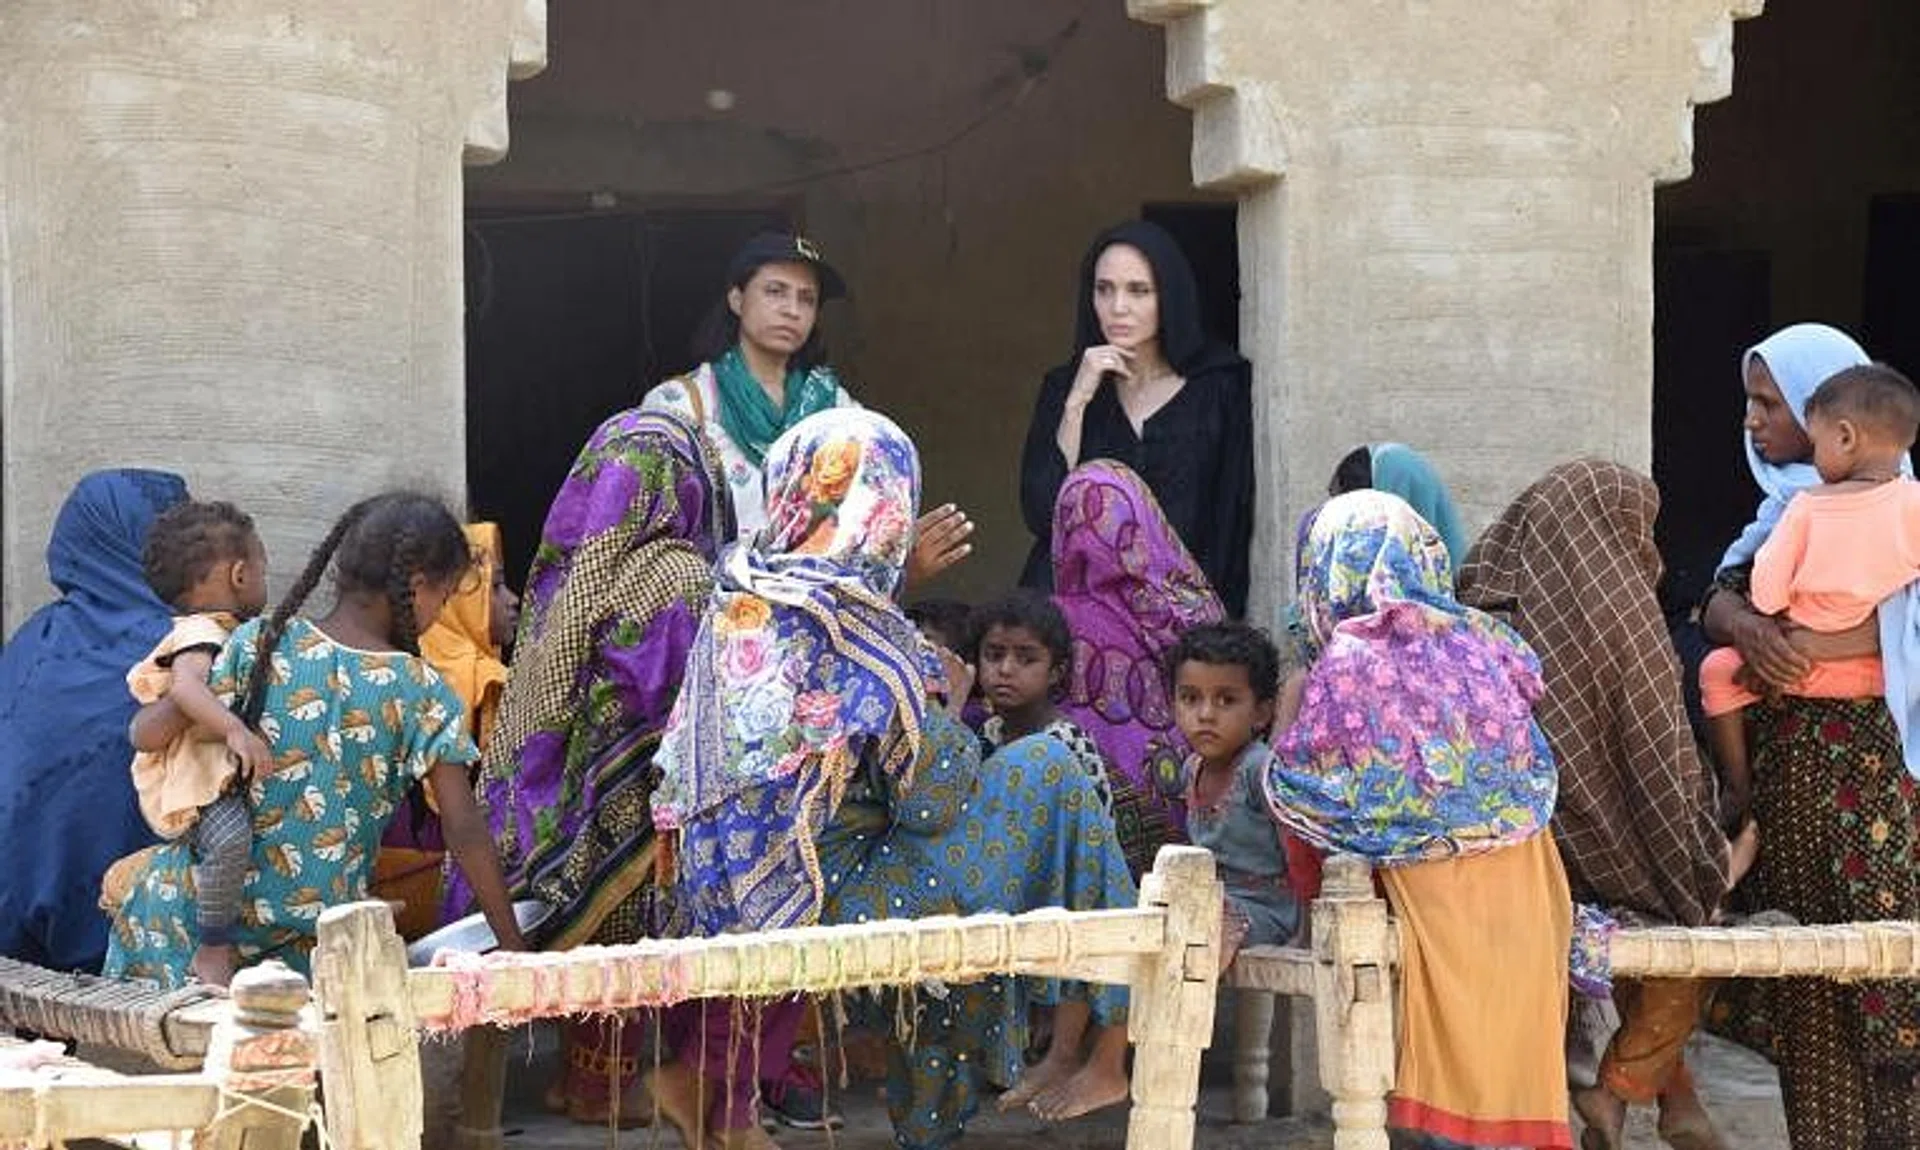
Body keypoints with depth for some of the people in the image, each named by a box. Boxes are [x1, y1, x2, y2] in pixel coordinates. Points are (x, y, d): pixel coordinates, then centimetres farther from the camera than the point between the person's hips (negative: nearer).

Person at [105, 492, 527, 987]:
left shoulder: (261, 643, -4)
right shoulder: (422, 693, -7)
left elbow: (148, 734, -5)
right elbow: (466, 831, -9)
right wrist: (512, 945, -3)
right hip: (313, 935, 0)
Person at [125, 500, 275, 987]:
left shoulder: (228, 634, 21)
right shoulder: (200, 633, -13)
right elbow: (185, 685, -33)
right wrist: (236, 730, -44)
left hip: (233, 773, 11)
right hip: (197, 781, -11)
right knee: (229, 837, -36)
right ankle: (214, 953, -25)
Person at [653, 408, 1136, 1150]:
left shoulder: (733, 595, 4)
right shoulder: (861, 628, -18)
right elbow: (935, 799, -14)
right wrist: (950, 705, 4)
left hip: (719, 900, 8)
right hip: (818, 906, -8)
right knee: (1046, 772, 0)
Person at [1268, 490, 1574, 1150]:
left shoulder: (1343, 665, -8)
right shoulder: (1476, 636, 4)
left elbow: (1289, 780, -1)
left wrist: (1290, 701, 15)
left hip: (1432, 872, -4)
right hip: (1522, 872, 5)